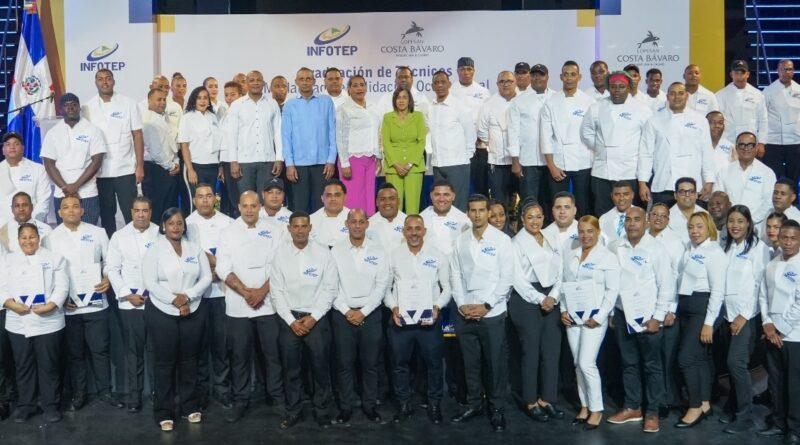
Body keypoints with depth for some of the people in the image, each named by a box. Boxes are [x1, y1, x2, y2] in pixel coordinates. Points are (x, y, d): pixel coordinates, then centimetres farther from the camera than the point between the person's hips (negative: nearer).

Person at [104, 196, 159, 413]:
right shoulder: (119, 236, 6)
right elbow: (112, 269, 3)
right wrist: (128, 294, -5)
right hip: (130, 302, 1)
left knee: (156, 349, 5)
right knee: (133, 350, 6)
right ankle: (134, 395, 15)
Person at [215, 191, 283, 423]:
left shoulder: (271, 231, 5)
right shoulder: (228, 232, 3)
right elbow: (223, 269, -5)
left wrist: (262, 291, -12)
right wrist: (246, 292, -13)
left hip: (268, 304, 0)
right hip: (237, 305, 0)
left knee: (273, 353, 5)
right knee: (240, 356, 6)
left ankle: (278, 398, 16)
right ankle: (240, 401, 17)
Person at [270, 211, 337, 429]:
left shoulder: (323, 252, -5)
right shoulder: (280, 252, -2)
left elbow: (330, 288, -5)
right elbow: (277, 290, -1)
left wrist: (313, 317, -10)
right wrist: (291, 320, -7)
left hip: (317, 317, -1)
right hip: (289, 318, 1)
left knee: (321, 367, 6)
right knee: (290, 368, 9)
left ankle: (322, 410, 22)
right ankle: (293, 411, 24)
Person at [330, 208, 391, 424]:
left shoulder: (378, 251, 1)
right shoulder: (336, 251, 1)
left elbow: (382, 285, -3)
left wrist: (363, 312, -10)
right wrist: (346, 310, -10)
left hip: (371, 314, 0)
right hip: (342, 314, 0)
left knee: (370, 363, 7)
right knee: (344, 363, 5)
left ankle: (369, 405, 21)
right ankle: (345, 406, 17)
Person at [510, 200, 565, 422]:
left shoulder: (553, 241, 14)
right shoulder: (517, 243, -1)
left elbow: (559, 273, 9)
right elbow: (518, 278, -8)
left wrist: (553, 297, -6)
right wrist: (540, 299, -11)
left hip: (551, 301, 5)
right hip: (527, 300, -5)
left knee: (552, 351, 4)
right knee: (531, 352, -1)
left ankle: (547, 399, 15)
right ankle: (531, 402, 10)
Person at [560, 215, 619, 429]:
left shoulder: (608, 257, -5)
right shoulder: (569, 255, 11)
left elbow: (612, 290, -8)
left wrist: (599, 317, -13)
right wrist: (563, 310, 2)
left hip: (594, 318, -5)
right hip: (572, 317, 5)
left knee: (587, 364, -9)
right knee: (578, 364, 9)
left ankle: (596, 409, 5)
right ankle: (584, 406, 20)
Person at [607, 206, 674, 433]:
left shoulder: (656, 248, -7)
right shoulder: (615, 247, 2)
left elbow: (667, 284, -7)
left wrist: (658, 317, -10)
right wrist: (610, 312, 6)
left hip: (647, 315, -3)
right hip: (622, 313, 4)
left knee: (652, 365, 5)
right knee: (629, 363, 13)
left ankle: (652, 412, 16)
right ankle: (632, 407, 25)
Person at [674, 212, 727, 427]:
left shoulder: (715, 252, -12)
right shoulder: (689, 248, 10)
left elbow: (718, 291, -15)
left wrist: (708, 322, -17)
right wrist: (675, 308, 8)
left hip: (702, 308, -7)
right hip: (685, 306, 7)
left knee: (686, 357, -8)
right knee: (699, 358, 13)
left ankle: (695, 407, 4)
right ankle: (705, 404, 22)